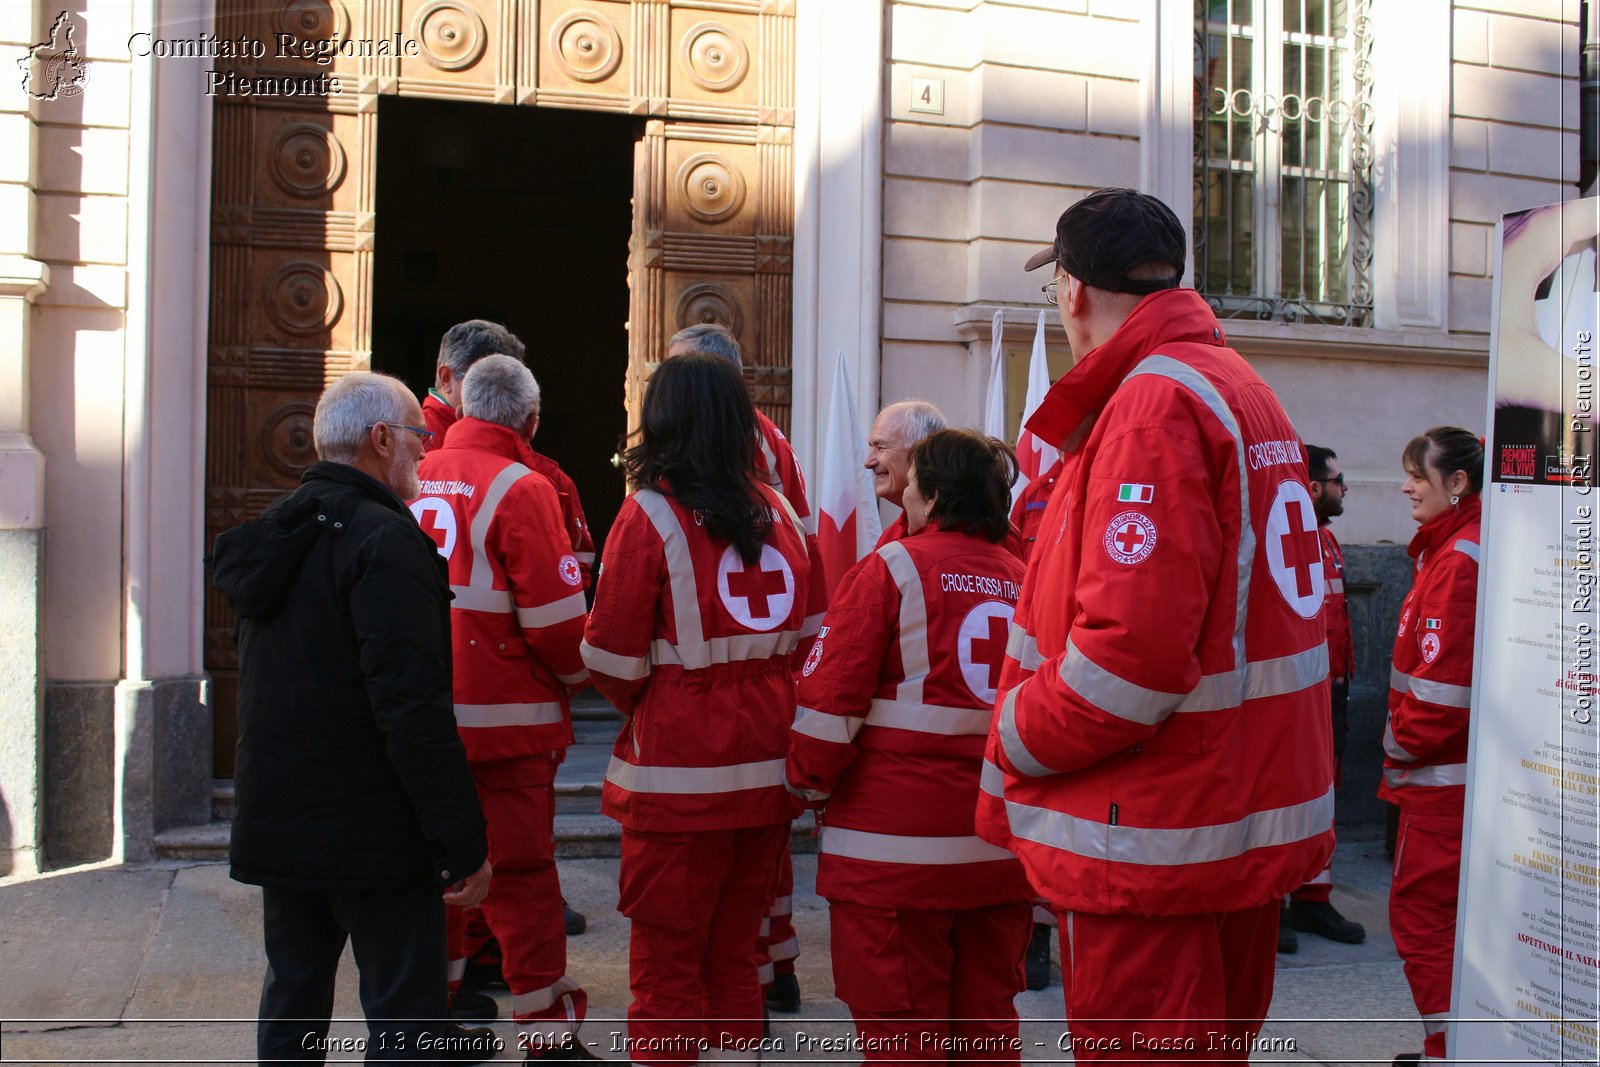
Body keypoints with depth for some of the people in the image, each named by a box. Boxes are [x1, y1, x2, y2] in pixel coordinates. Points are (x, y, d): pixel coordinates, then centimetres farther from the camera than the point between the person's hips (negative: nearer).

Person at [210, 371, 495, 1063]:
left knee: (291, 1005, 19)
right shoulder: (385, 538, -17)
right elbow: (413, 707, -23)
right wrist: (465, 843, -20)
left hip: (275, 819, 9)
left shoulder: (277, 534, 11)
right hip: (370, 830, -8)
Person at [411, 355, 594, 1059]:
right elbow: (555, 615, -15)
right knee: (521, 872, 3)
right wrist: (575, 677, 3)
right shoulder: (520, 488, -12)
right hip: (504, 718, -5)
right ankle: (549, 1033, 11)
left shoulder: (416, 480, 5)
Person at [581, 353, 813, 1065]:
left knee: (667, 964, 7)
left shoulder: (649, 515, -10)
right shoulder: (780, 514, 4)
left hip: (680, 773, -5)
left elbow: (613, 659, -9)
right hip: (769, 770, 5)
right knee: (734, 956, 18)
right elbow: (807, 639, 8)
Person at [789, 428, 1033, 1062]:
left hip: (896, 843, -5)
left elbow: (831, 699, -12)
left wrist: (812, 786, 2)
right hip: (1001, 844, 5)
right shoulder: (1024, 581, 6)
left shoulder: (891, 568, -8)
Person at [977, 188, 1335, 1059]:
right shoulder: (1241, 390, 15)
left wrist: (1016, 741, -12)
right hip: (1248, 822, 10)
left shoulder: (1154, 405, -18)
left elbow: (1131, 648, -26)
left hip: (1154, 844, -10)